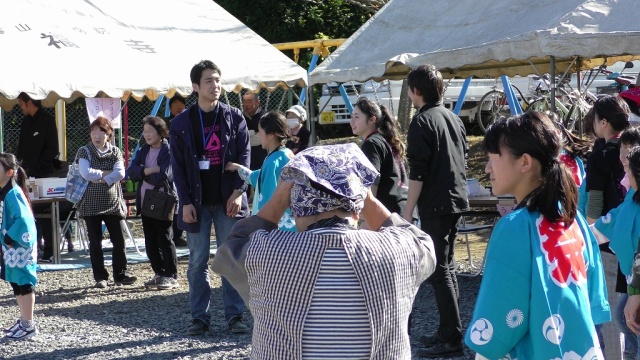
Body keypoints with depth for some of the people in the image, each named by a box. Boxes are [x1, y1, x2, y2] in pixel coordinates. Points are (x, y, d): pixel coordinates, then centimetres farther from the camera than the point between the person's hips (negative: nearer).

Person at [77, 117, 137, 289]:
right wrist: (107, 173, -9)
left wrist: (99, 178, -16)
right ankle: (100, 277, 11)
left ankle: (120, 274, 11)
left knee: (119, 240, 0)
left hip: (113, 202, 2)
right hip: (91, 203, -1)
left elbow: (120, 173, -10)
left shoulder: (115, 152, 5)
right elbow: (86, 173, -15)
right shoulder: (84, 151, 1)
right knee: (95, 242, 3)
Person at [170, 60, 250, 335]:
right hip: (197, 202, 0)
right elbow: (178, 165, 0)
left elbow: (244, 156, 1)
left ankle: (234, 315, 8)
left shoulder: (234, 118, 3)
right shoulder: (182, 123, 2)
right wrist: (186, 201, -7)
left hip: (228, 199, 0)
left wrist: (237, 192, -10)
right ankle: (199, 317, 9)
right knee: (198, 262, 4)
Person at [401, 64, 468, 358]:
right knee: (447, 266, 16)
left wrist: (408, 211, -14)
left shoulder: (422, 121, -12)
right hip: (456, 200, 9)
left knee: (438, 270, -6)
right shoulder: (454, 119, 13)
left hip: (435, 204, -9)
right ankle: (447, 330, 21)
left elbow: (417, 172, -17)